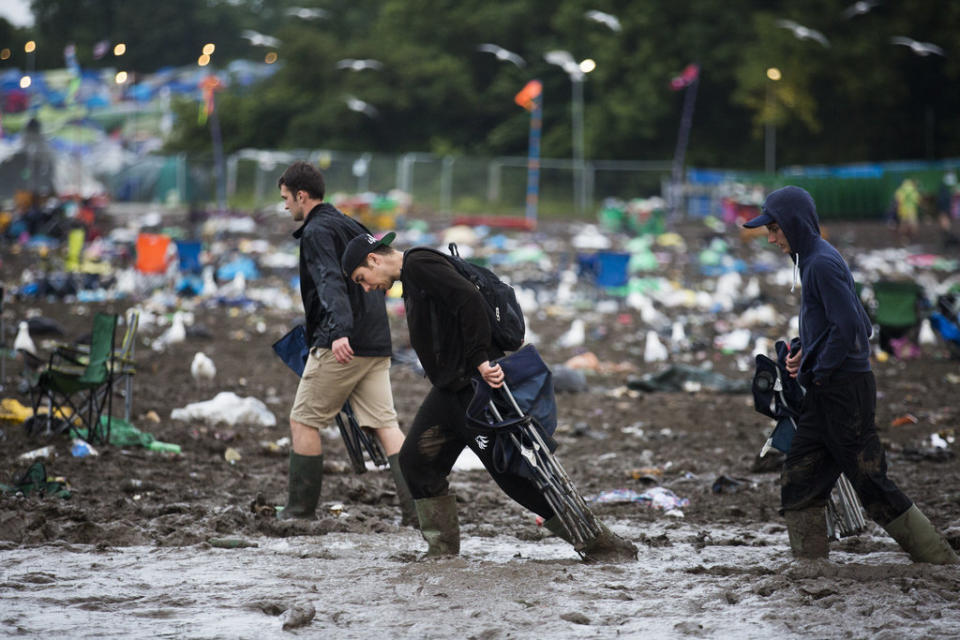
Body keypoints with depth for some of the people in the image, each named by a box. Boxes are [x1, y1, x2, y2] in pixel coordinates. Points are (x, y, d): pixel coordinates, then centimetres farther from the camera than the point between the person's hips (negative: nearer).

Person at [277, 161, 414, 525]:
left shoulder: (317, 231, -6)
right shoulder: (353, 228, 21)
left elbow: (331, 282, -22)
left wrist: (339, 331, -35)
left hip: (339, 345, -8)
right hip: (376, 344, 8)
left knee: (303, 422, 4)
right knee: (386, 426, 2)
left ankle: (300, 509, 7)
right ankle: (418, 508, -9)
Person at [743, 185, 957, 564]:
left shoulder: (823, 264, -15)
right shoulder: (811, 260, 15)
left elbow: (847, 326, -23)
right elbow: (860, 324, 20)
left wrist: (818, 373, -13)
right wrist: (808, 352, 12)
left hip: (845, 392, -10)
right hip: (825, 395, 10)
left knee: (873, 486, -6)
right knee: (798, 482, 8)